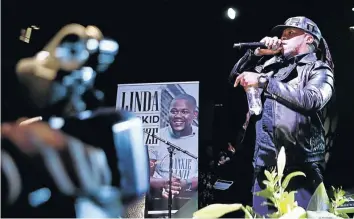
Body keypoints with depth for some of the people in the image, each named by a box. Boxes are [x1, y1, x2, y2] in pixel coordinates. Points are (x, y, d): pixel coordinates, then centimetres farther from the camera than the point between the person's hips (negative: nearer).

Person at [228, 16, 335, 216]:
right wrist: (258, 53, 9)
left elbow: (310, 100, -16)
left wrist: (263, 81, -16)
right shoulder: (273, 65, 19)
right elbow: (235, 76, 22)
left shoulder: (318, 69, 5)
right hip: (265, 165, 5)